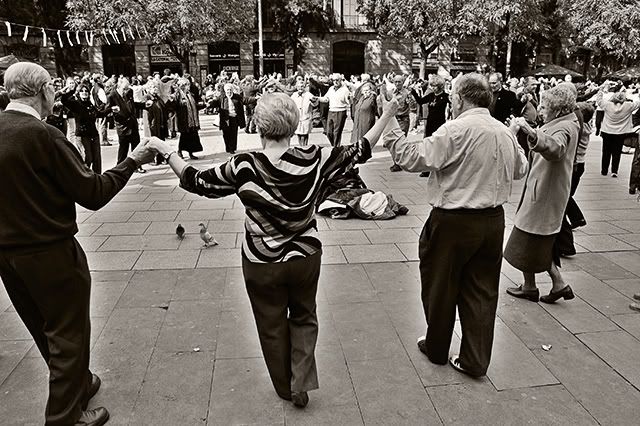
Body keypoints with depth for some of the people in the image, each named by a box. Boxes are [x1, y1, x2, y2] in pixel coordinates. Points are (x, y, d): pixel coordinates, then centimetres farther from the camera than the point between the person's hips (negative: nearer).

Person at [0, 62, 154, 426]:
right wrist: (132, 161, -9)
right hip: (50, 254, -8)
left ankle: (78, 385, 44)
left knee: (47, 332, 23)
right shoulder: (44, 135, -21)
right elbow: (93, 194, -18)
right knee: (68, 336, 10)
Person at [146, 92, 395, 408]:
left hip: (261, 263, -1)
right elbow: (360, 151, -5)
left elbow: (195, 182, -8)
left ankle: (285, 387, 39)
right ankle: (302, 381, 18)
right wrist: (387, 115, 6)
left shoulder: (244, 167, -19)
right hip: (306, 257, 2)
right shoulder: (313, 159, -16)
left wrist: (165, 150, 4)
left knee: (272, 325, 21)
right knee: (304, 316, 27)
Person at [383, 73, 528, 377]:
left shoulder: (455, 130, -18)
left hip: (454, 222, -6)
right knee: (482, 289, 14)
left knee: (440, 286, 14)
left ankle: (436, 349, 32)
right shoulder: (505, 132, 5)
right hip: (493, 220, 6)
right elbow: (520, 169, 19)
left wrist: (391, 128, -10)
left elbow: (412, 158, -20)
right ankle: (476, 360, 23)